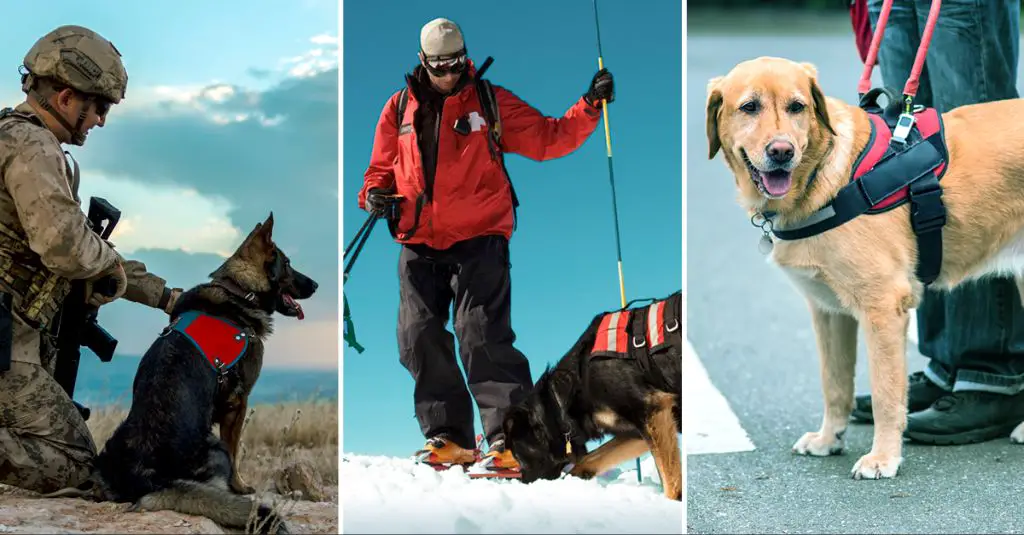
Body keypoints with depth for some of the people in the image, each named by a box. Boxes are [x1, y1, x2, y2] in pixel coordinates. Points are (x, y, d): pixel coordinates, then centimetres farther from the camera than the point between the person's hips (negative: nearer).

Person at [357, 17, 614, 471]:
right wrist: (376, 194, -2)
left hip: (478, 239, -4)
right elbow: (382, 167, 19)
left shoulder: (489, 102, 3)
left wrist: (590, 107, -12)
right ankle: (449, 436, 13)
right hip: (419, 244, 4)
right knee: (419, 339, 2)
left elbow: (547, 138, 1)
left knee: (482, 336, -13)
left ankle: (510, 435, -9)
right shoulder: (400, 108, 11)